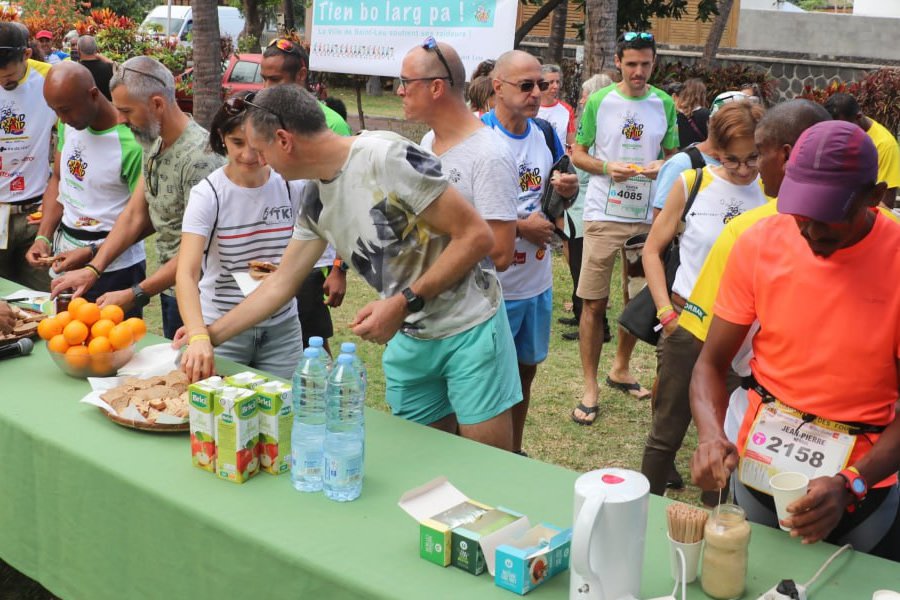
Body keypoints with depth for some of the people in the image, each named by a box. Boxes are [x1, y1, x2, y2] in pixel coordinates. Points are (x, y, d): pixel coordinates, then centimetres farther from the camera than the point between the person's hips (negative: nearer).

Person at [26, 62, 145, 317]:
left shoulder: (131, 143, -22)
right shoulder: (68, 125, 1)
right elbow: (58, 180, 13)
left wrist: (92, 253, -21)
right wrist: (43, 237, 2)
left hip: (115, 268, -7)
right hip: (65, 257, 7)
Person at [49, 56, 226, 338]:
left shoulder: (199, 156, -24)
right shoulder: (154, 145, 6)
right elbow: (135, 214, 8)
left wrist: (135, 295, -21)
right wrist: (93, 268, -1)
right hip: (170, 287, 8)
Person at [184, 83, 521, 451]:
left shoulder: (387, 156, -21)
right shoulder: (315, 201, 4)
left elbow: (477, 237, -20)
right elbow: (281, 283, 14)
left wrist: (404, 303, -23)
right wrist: (209, 336, 13)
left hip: (469, 327, -7)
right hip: (409, 338, 7)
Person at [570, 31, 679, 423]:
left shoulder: (664, 104, 5)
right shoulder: (599, 102, -2)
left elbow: (673, 154, 13)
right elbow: (577, 153, 3)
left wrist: (663, 165, -10)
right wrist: (607, 167, -15)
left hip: (648, 216, 3)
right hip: (604, 216, -3)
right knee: (594, 302, -2)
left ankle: (621, 369, 34)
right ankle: (590, 388, 7)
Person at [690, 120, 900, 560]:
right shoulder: (759, 245, -10)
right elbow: (711, 364, -4)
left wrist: (849, 485, -27)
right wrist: (711, 434, -23)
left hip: (860, 490, -1)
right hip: (756, 478, 2)